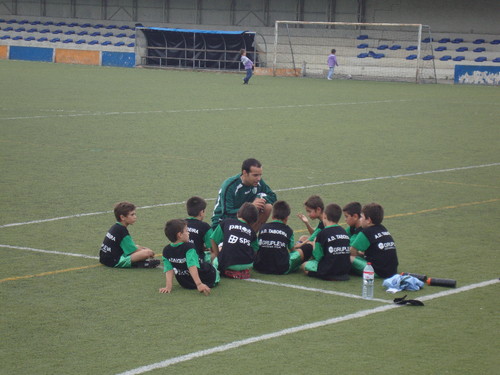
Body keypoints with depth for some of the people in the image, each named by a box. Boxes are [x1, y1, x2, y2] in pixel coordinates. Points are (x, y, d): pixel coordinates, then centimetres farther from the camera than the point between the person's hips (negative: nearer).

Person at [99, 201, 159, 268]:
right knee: (147, 253, -28)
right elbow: (134, 251, -13)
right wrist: (149, 252, 2)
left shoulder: (116, 227, 13)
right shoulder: (122, 230, -16)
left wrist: (142, 248, 12)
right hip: (114, 262, -11)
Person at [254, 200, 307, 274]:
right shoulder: (288, 230, 2)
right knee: (300, 252, 19)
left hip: (260, 267, 3)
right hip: (281, 270, -2)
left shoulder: (263, 227, 7)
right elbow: (291, 249, 18)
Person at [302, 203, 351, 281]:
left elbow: (317, 256, -10)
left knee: (304, 265, 15)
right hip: (346, 270, 6)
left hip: (329, 270, -6)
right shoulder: (344, 231, 5)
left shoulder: (322, 233, -13)